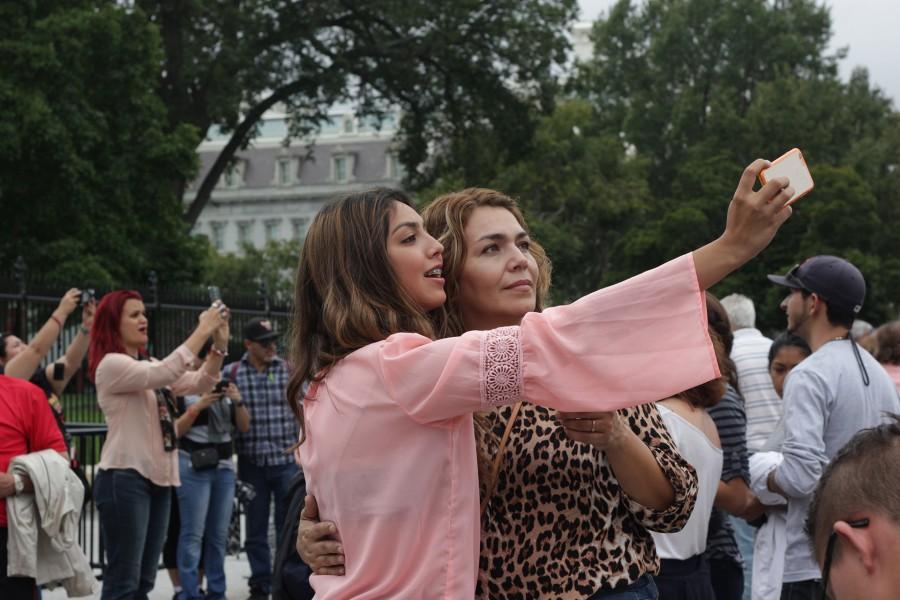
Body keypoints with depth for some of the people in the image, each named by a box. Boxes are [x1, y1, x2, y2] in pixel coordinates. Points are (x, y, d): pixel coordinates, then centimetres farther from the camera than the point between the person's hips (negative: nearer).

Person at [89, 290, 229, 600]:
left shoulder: (149, 365, 17)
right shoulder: (110, 365, -9)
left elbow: (201, 383, 10)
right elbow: (167, 373, -23)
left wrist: (219, 343, -5)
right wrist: (203, 330, -20)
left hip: (158, 477, 9)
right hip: (125, 477, -9)